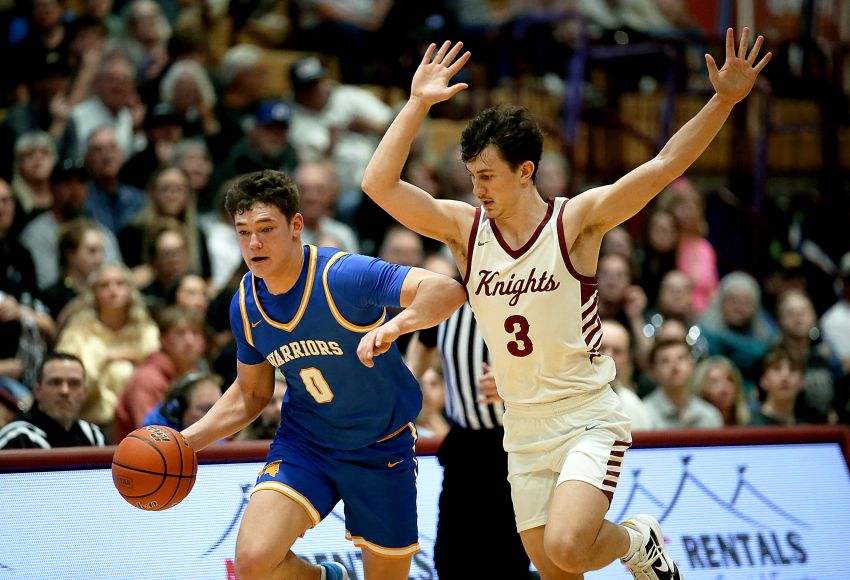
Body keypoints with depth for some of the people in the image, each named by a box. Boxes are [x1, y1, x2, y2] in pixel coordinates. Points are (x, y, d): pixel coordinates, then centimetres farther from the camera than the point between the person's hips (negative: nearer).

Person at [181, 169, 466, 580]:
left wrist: (394, 325, -54)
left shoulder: (342, 276, -24)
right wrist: (186, 441, -1)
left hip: (383, 447, -3)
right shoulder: (245, 305, -6)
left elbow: (447, 291, -36)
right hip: (303, 442, 3)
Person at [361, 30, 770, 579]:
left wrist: (724, 101, -29)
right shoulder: (465, 228, 0)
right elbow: (379, 184, -9)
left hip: (589, 420, -5)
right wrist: (418, 104, -15)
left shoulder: (576, 221, -10)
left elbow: (664, 166, -18)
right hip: (524, 432, 5)